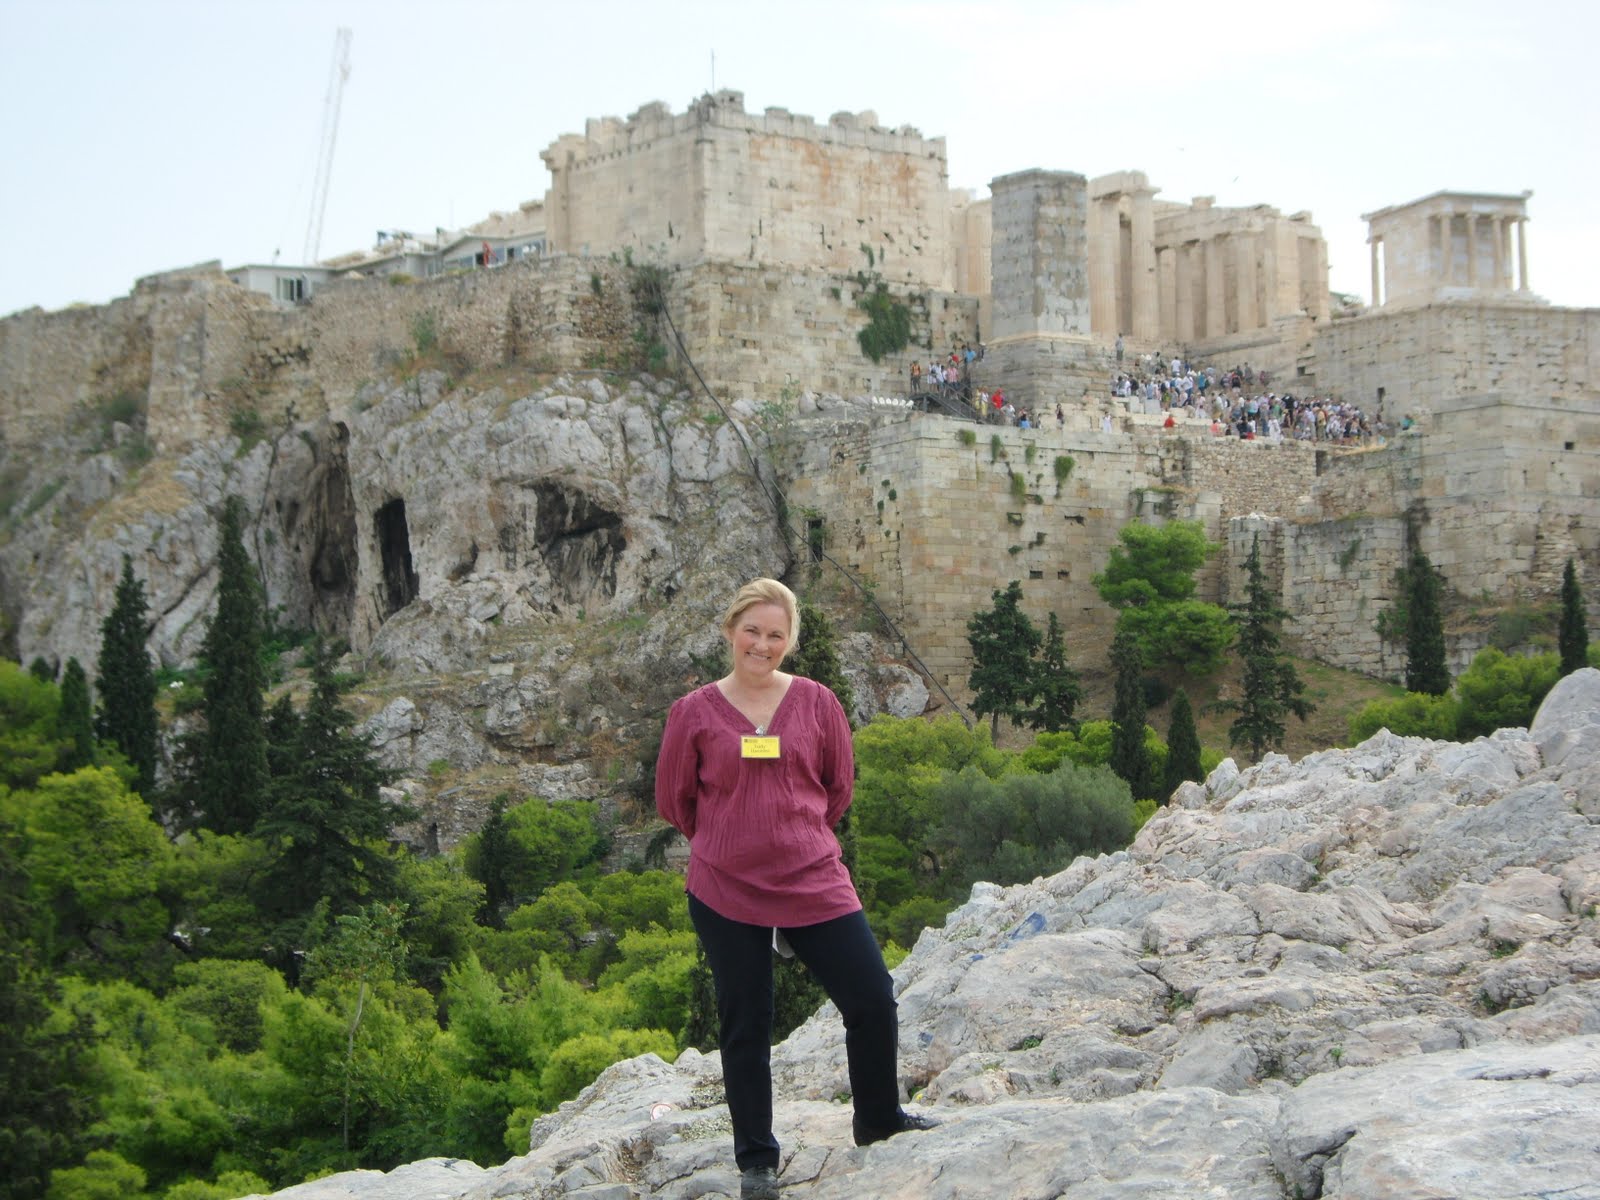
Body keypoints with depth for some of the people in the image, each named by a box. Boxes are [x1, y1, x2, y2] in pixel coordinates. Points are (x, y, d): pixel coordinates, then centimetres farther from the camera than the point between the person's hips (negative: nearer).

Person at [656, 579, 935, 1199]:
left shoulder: (817, 702, -1)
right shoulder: (695, 712, -4)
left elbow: (839, 786, 11)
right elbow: (674, 799, 6)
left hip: (815, 884, 1)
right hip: (726, 894, -1)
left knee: (873, 1002, 1)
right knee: (745, 1026, 9)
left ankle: (878, 1120, 26)